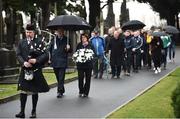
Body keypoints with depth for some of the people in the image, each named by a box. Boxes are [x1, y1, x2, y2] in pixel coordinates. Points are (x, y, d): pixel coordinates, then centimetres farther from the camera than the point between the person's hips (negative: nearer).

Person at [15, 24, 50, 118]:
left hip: (36, 71, -2)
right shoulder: (21, 43, 9)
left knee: (34, 91, 7)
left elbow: (45, 55, -5)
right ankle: (22, 112, 1)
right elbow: (18, 55, 4)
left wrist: (36, 60, -18)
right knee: (23, 91, -3)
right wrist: (23, 62, -14)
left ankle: (34, 112, 17)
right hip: (25, 70, 2)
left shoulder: (39, 42, 1)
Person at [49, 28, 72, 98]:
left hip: (62, 62, -3)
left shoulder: (66, 40, 1)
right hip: (55, 62, 3)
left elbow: (70, 51, 6)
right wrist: (50, 59, 4)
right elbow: (50, 50, 11)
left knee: (61, 77, -8)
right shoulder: (54, 40, 4)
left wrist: (68, 49, -17)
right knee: (58, 78, 12)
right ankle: (62, 90, 26)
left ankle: (60, 91, -7)